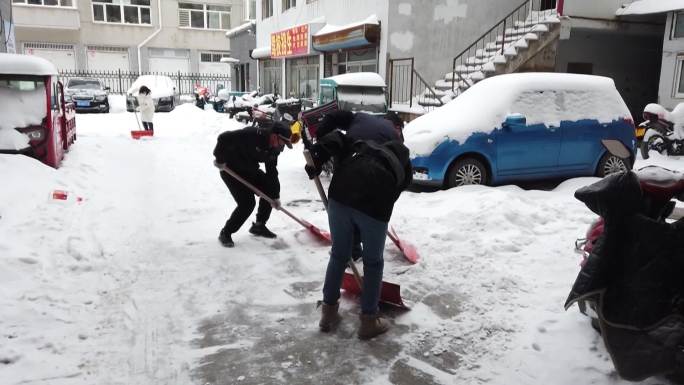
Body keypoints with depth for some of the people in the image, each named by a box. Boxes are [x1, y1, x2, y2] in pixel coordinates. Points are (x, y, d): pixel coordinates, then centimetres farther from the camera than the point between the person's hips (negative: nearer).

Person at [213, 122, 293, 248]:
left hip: (250, 170, 8)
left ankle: (259, 226, 23)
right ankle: (225, 233, 3)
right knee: (247, 203, -16)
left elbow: (272, 171, 1)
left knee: (270, 190, 6)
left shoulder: (273, 148, -6)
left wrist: (276, 195, -1)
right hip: (231, 169, -8)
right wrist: (220, 159, -21)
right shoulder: (252, 134, -31)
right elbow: (224, 138, -31)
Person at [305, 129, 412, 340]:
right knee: (373, 263, 19)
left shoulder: (363, 146, 33)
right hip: (374, 205, -2)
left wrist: (316, 159, 6)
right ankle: (369, 321, 28)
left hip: (340, 196, 3)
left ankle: (328, 313, 34)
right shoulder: (403, 168, 28)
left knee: (338, 255, 22)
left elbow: (336, 138, 16)